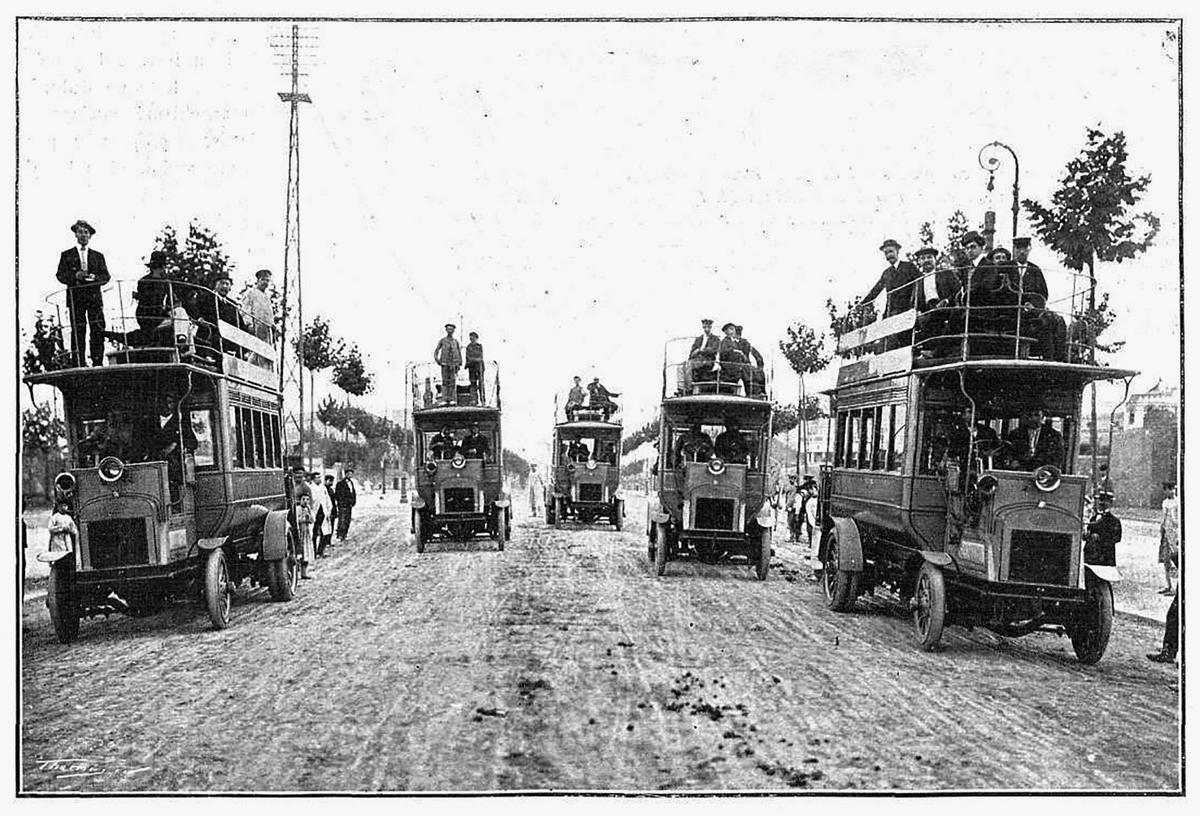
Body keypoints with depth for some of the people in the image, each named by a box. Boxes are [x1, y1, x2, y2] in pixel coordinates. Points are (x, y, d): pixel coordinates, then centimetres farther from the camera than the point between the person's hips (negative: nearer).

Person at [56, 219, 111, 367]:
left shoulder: (98, 256, 19)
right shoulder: (66, 255, 14)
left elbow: (106, 276, 11)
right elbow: (60, 275, 5)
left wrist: (94, 277, -10)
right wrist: (75, 276, -13)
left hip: (94, 296, 1)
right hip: (75, 298, -1)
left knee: (98, 330, -8)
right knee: (78, 332, -5)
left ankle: (98, 362, -7)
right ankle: (79, 363, -5)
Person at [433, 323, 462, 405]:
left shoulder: (456, 342, 12)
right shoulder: (442, 340, 7)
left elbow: (459, 353, 14)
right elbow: (436, 351, 6)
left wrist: (460, 364, 3)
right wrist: (436, 359, -12)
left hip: (454, 364, 1)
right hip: (445, 364, -1)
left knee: (453, 381, -5)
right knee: (445, 381, -4)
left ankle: (453, 399, -7)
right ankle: (444, 400, -5)